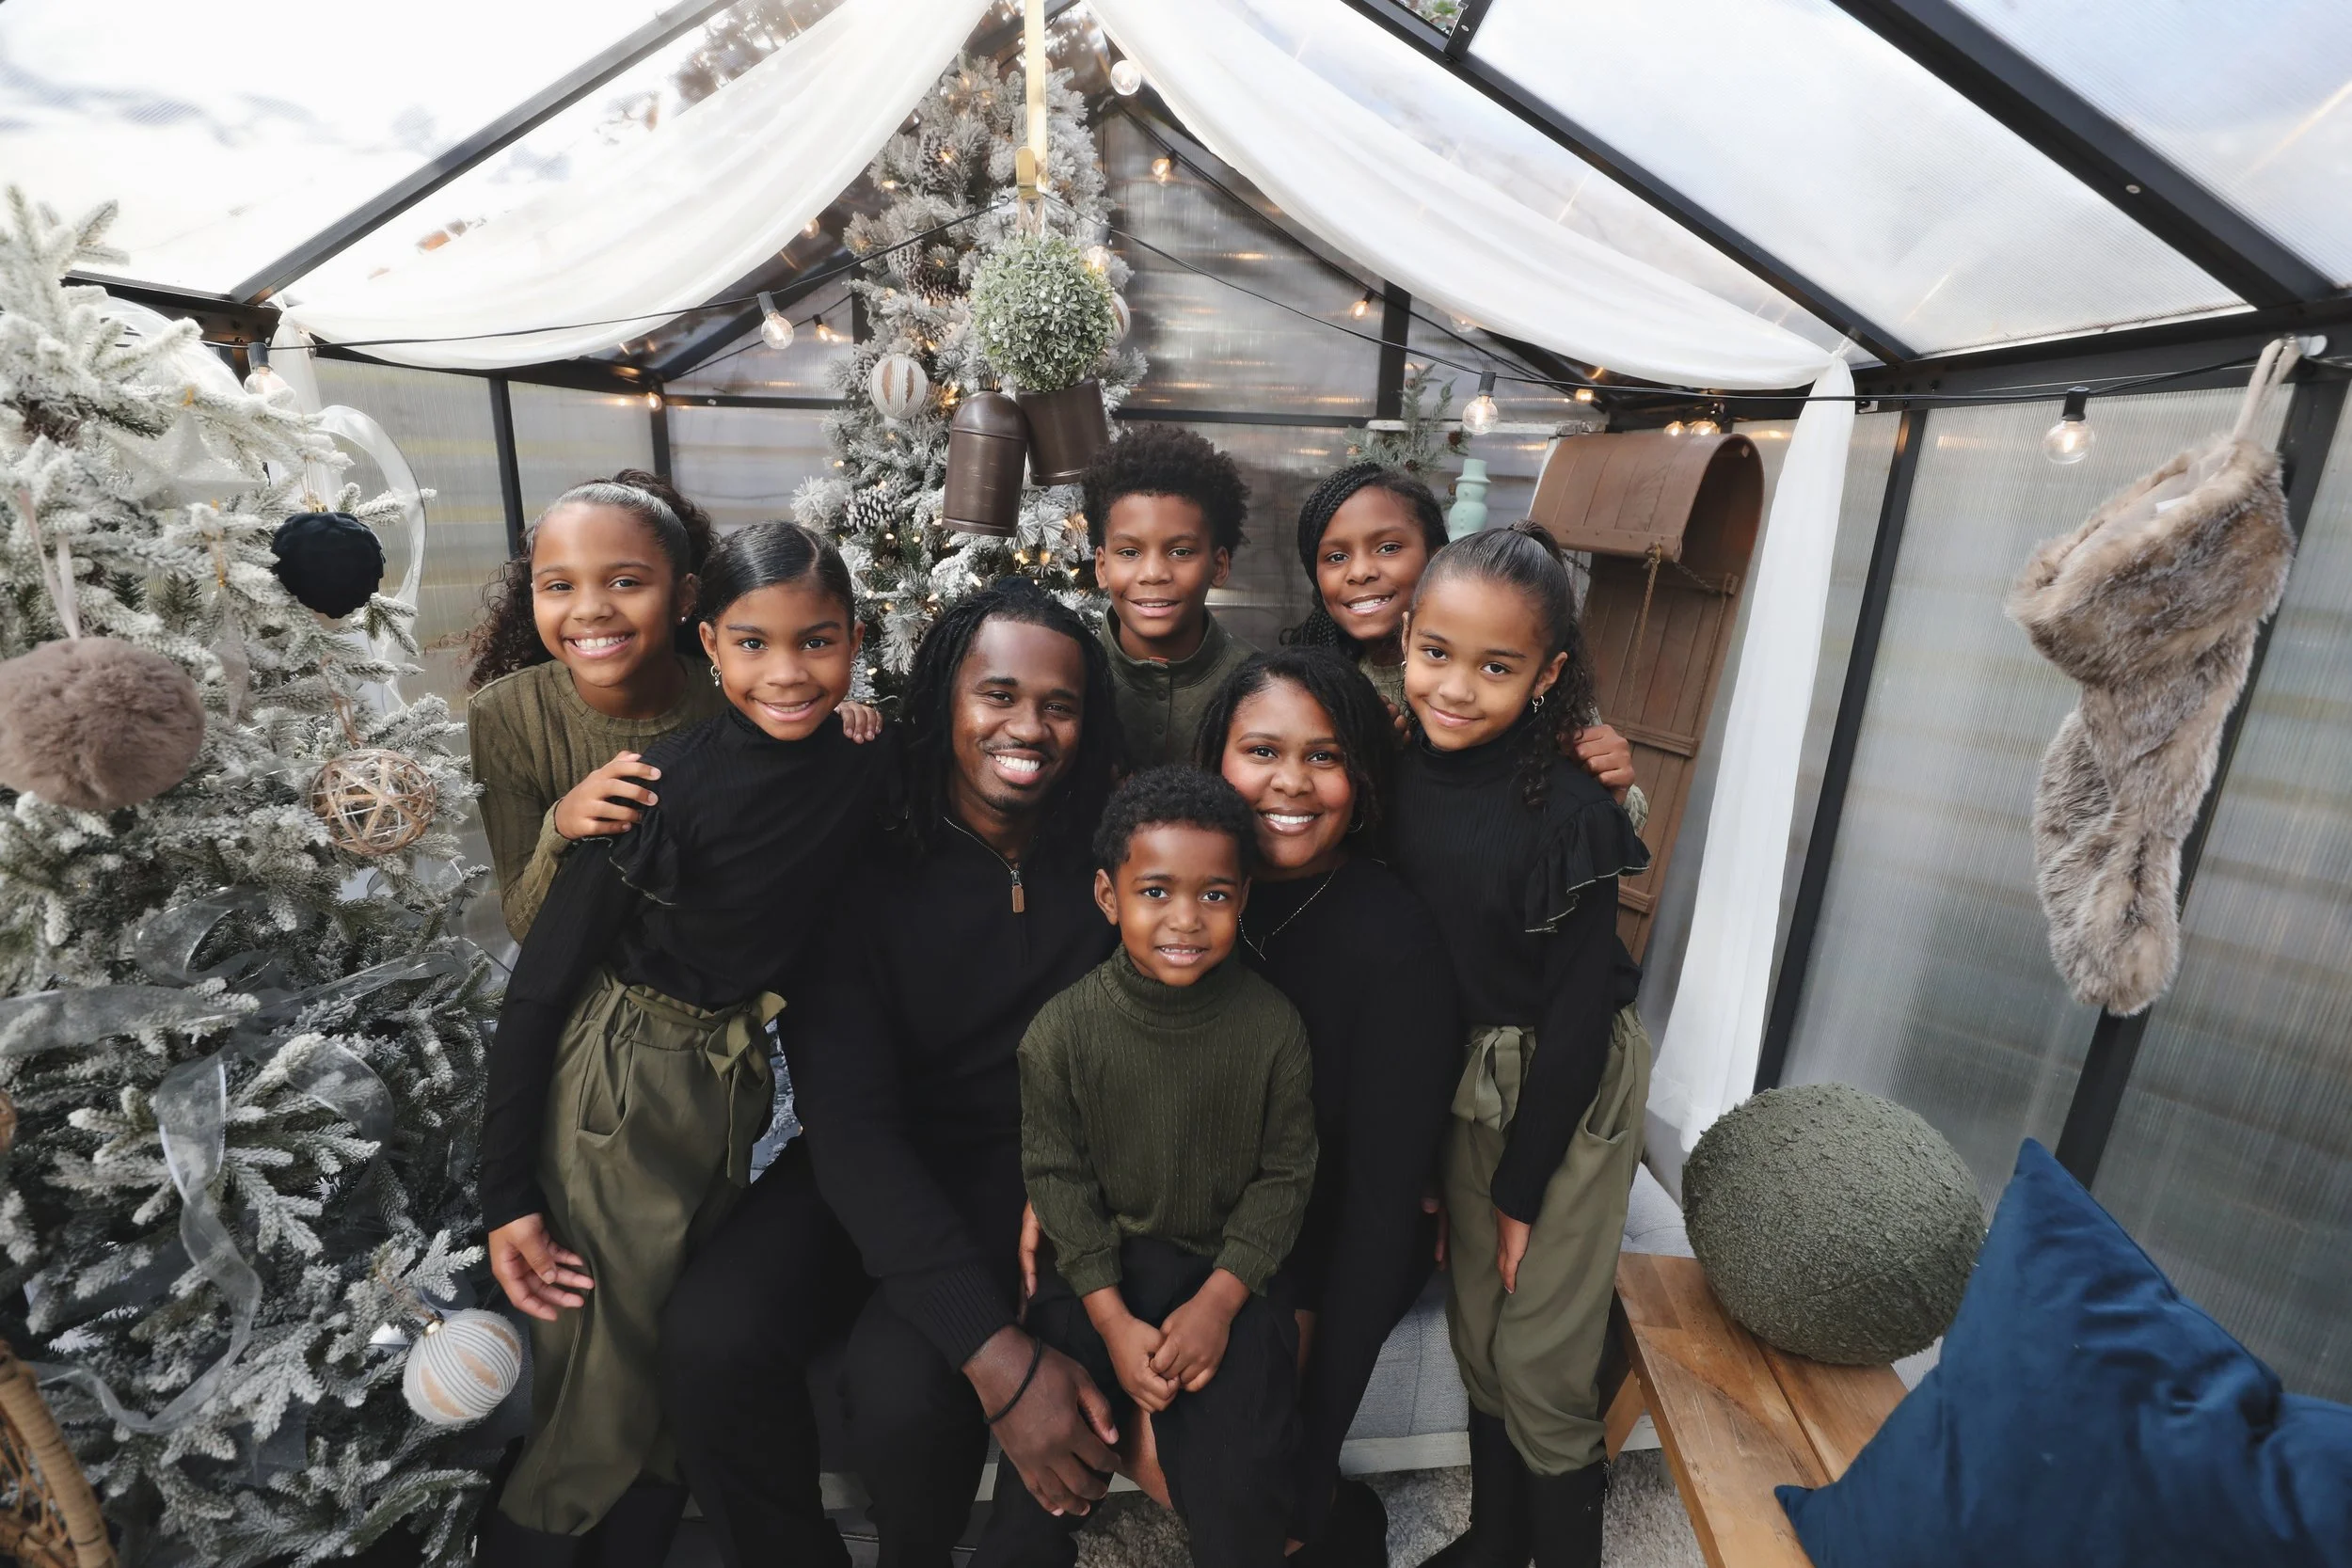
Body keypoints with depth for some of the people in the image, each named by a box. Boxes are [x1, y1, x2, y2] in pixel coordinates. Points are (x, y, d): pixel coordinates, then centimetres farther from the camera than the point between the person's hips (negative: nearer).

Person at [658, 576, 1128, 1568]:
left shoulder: (1105, 863, -9)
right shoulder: (860, 868, -13)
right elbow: (850, 1120, -20)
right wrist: (996, 1352, -28)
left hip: (1023, 1167, 0)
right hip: (865, 1173, 1)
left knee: (898, 1384, -24)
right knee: (709, 1338, -23)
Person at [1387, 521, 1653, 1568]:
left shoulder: (1567, 813, -24)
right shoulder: (1400, 774, -8)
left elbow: (1577, 1014, -18)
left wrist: (1522, 1186, -10)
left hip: (1572, 1087, -5)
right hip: (1463, 1078, 5)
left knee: (1542, 1362, 8)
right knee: (1476, 1334, 21)